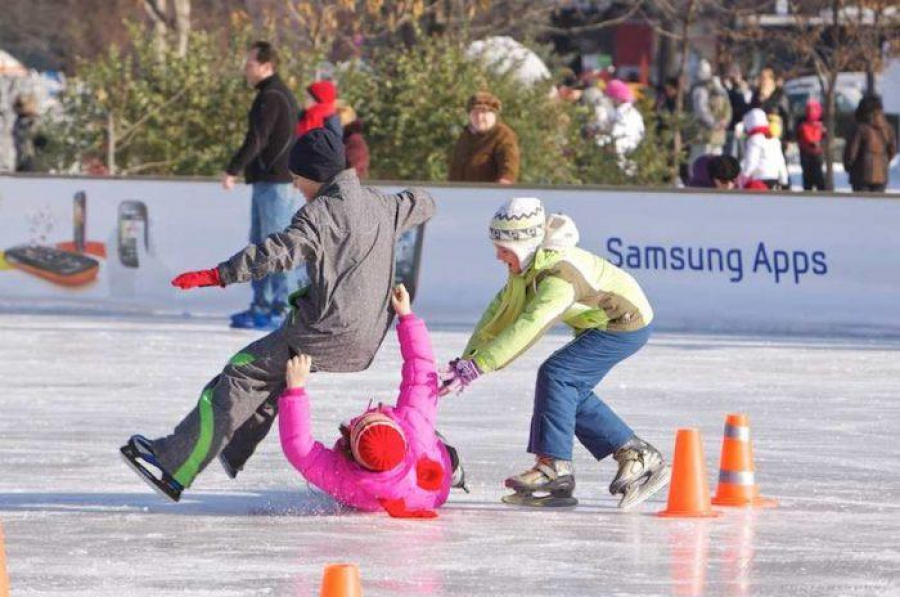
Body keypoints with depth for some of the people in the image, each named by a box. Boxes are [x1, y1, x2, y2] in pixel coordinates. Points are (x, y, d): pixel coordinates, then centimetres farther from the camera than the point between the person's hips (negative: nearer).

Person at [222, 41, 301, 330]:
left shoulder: (272, 97, -15)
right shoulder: (274, 94, 18)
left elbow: (256, 139, -23)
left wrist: (232, 170, -23)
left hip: (277, 184, -11)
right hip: (265, 182, 11)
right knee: (259, 245, 13)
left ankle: (281, 310, -9)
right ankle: (261, 306, 16)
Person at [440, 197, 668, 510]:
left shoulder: (559, 275, -34)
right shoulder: (526, 266, -4)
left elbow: (527, 328, -41)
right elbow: (502, 311, 0)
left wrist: (476, 366, -43)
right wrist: (467, 359, -9)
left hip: (628, 323, -10)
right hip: (597, 325, 10)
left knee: (556, 374, -20)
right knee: (571, 393, 6)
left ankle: (554, 467, -17)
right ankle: (639, 458, 14)